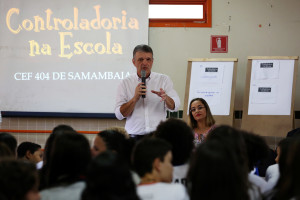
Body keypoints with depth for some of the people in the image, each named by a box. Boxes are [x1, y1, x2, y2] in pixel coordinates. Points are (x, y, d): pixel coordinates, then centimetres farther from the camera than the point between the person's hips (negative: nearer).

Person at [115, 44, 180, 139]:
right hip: (135, 137, 0)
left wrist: (166, 98, -21)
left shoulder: (164, 79, 11)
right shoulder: (125, 83, 9)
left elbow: (174, 107, 0)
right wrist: (135, 98, -11)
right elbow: (119, 115, 2)